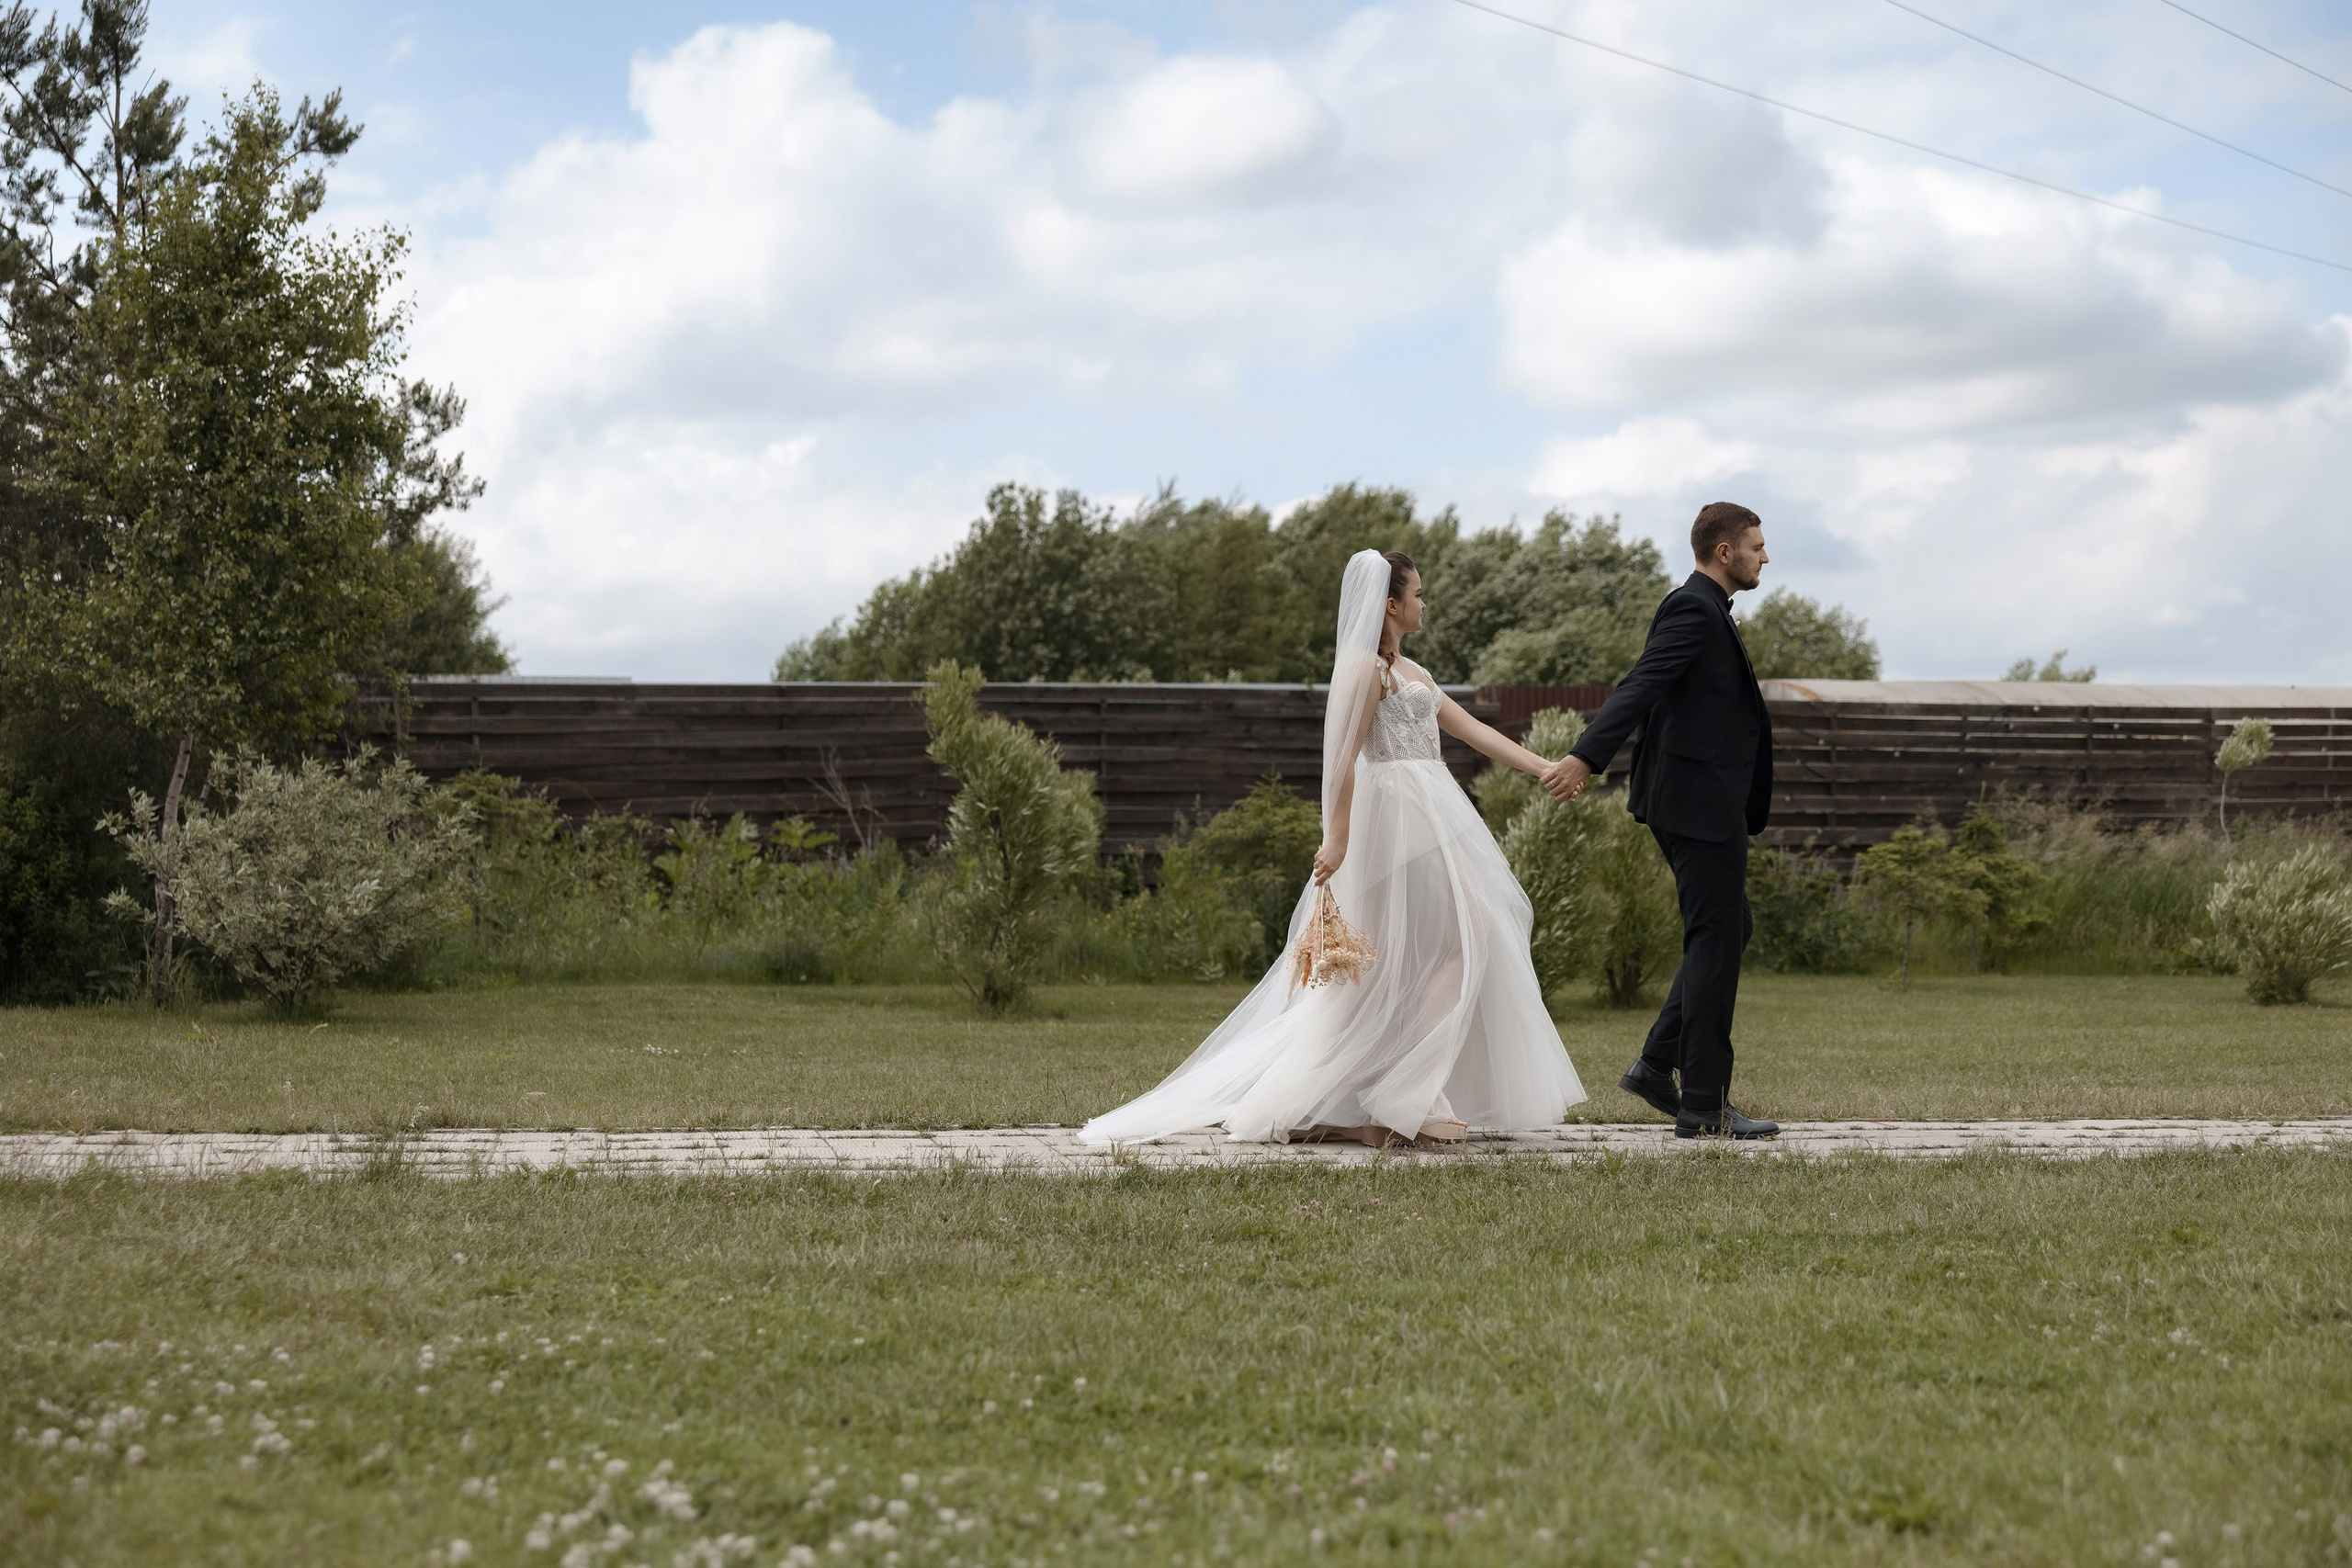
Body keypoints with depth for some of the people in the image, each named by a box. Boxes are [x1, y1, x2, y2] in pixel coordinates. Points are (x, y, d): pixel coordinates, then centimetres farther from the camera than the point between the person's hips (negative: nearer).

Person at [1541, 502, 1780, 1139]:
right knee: (1715, 942, -6)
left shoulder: (1701, 609, 18)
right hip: (1700, 803, -11)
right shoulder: (1693, 609, -14)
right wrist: (1586, 757, -37)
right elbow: (1640, 686, -26)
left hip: (1697, 802, 11)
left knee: (1726, 934, 16)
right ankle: (1704, 1105, -3)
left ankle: (1657, 1065, 16)